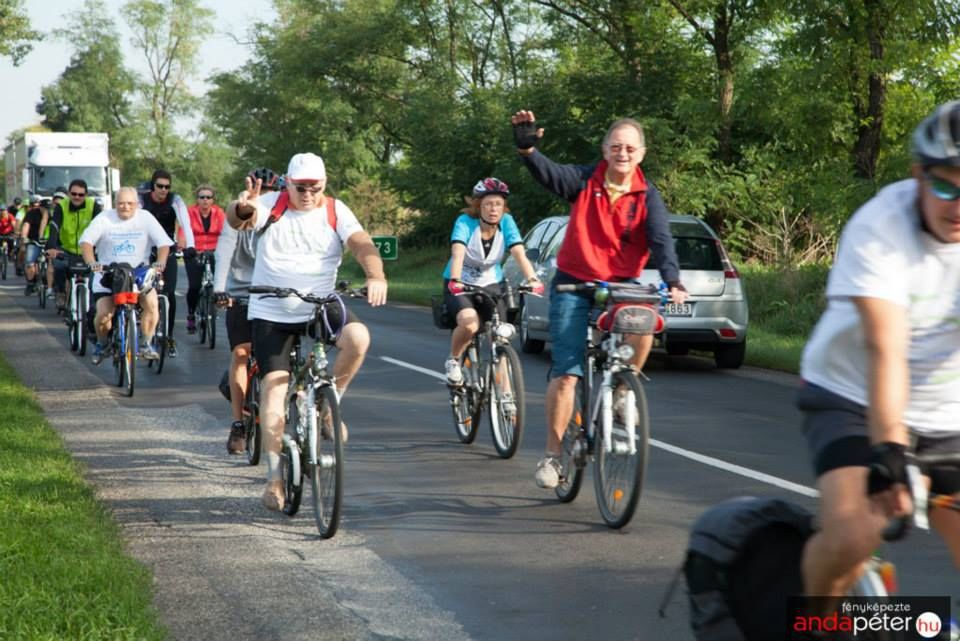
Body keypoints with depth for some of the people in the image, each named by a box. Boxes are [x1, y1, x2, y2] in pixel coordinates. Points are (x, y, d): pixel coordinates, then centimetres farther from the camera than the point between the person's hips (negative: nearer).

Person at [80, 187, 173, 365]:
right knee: (103, 314, -17)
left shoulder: (145, 218, 0)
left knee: (152, 302, -25)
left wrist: (160, 262, -26)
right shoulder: (105, 219, -2)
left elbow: (163, 242, -6)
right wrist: (91, 262, -32)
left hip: (139, 273, 1)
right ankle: (102, 344, 16)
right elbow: (86, 241, -13)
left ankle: (145, 344, -5)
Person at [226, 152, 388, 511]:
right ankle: (275, 476, 2)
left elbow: (362, 244, -16)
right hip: (271, 314, -1)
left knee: (358, 337, -29)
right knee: (274, 386, -8)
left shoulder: (335, 211, -2)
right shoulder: (271, 206, -4)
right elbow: (236, 220, -23)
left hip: (320, 307, 1)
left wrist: (376, 277, -37)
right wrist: (242, 208, -49)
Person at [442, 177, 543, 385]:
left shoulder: (506, 222, -12)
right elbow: (458, 253, -35)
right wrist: (455, 280, -54)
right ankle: (453, 360, -2)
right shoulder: (465, 222, -20)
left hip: (491, 285, 3)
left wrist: (532, 279, -42)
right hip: (460, 286, -3)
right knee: (470, 324, -32)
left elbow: (519, 253, -24)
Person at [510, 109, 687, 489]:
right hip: (574, 284, -1)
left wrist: (672, 281, -33)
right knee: (566, 372, -5)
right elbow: (548, 173, -22)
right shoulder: (585, 180, -5)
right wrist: (527, 148, -43)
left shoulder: (647, 196, -4)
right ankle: (552, 454, 6)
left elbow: (661, 240, -16)